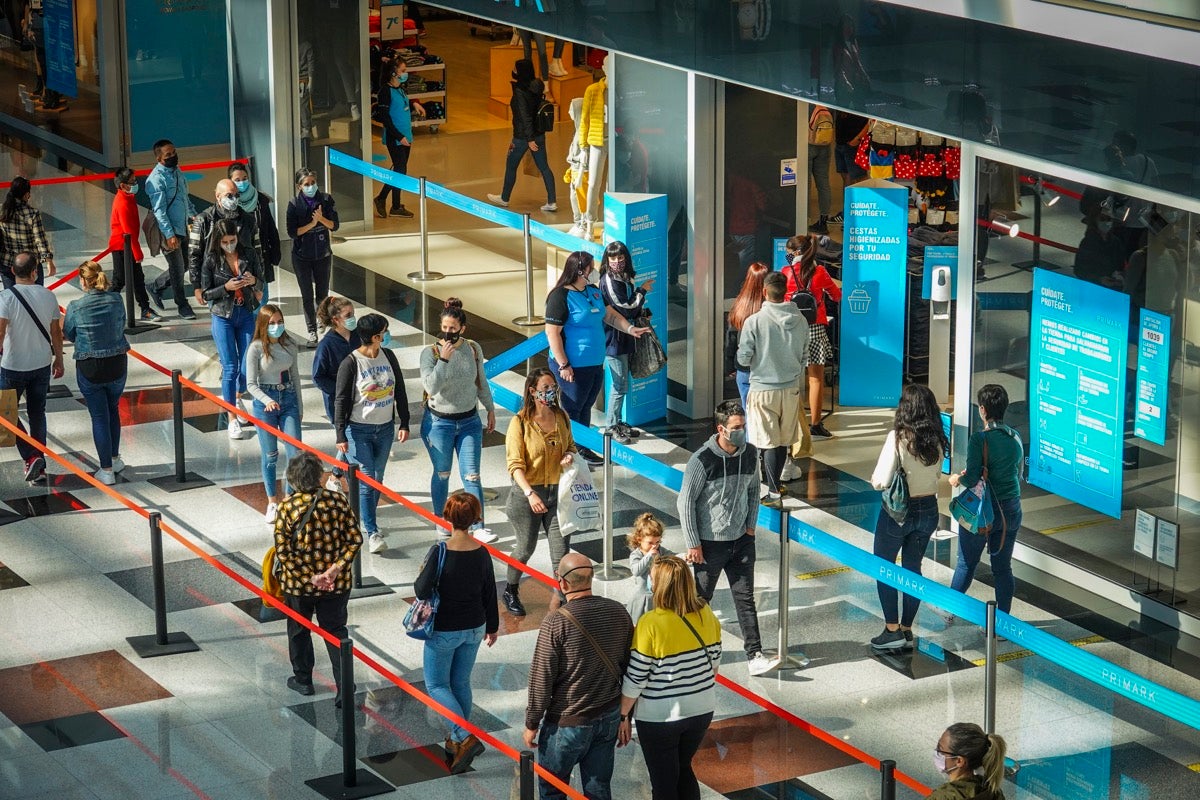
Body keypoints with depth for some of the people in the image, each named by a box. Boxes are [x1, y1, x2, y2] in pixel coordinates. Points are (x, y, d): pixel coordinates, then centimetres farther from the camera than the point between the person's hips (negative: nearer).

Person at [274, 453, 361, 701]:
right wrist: (335, 569, -11)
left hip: (298, 585, -2)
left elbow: (283, 552, -18)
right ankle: (345, 689, 6)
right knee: (335, 632, 13)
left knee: (299, 630, 21)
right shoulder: (338, 501, -10)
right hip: (337, 585, 2)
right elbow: (354, 540, -9)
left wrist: (309, 577, -14)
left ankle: (303, 680, 37)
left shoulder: (288, 508, -17)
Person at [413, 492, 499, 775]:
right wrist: (492, 626, 17)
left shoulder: (440, 551, -22)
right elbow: (489, 594, 3)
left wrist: (419, 579, 1)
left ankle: (465, 738, -7)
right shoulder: (481, 553, -7)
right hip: (474, 628, 5)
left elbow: (422, 591, -22)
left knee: (436, 685, 9)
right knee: (461, 683, 20)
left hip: (444, 630, -5)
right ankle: (457, 741, 29)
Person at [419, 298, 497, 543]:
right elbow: (431, 387, -25)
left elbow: (481, 382, 12)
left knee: (471, 476, 0)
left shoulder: (473, 349, -3)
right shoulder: (430, 353, -13)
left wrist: (490, 408, 18)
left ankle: (478, 528, 2)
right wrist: (443, 359, -30)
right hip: (439, 423, -2)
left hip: (469, 421, 2)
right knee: (442, 474, 12)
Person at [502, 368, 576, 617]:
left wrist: (569, 457, -8)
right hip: (528, 494, -3)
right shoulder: (520, 423, -14)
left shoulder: (561, 417, 1)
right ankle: (511, 592, 37)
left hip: (557, 492, 3)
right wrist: (530, 494, -28)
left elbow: (570, 445, 17)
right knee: (525, 549, 13)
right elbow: (515, 465, -17)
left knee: (561, 553, -2)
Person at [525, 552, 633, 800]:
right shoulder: (618, 612, -4)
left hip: (568, 723, -5)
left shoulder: (556, 622, -20)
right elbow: (629, 667, 5)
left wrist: (532, 723, -2)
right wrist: (626, 715, 16)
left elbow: (541, 679, -15)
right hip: (609, 719, 5)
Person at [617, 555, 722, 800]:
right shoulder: (706, 615, -6)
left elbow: (635, 678, -16)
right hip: (702, 710, 5)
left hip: (660, 715, -5)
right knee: (684, 770, 26)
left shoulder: (651, 623, -22)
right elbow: (714, 660, 6)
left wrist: (623, 716, -4)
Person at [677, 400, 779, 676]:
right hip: (710, 543, -4)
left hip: (741, 540, 4)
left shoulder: (750, 454, -2)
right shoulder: (702, 460, -19)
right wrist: (693, 544, -12)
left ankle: (755, 657, 2)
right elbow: (685, 502, -13)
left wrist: (751, 526, 8)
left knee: (745, 599, 3)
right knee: (700, 600, 10)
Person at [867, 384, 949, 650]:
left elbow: (881, 481, -21)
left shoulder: (898, 438, -22)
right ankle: (906, 628, 25)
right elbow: (937, 475, 7)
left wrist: (873, 479, 0)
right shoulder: (937, 440, -6)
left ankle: (892, 630, 8)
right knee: (912, 567, 18)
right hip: (928, 511, 5)